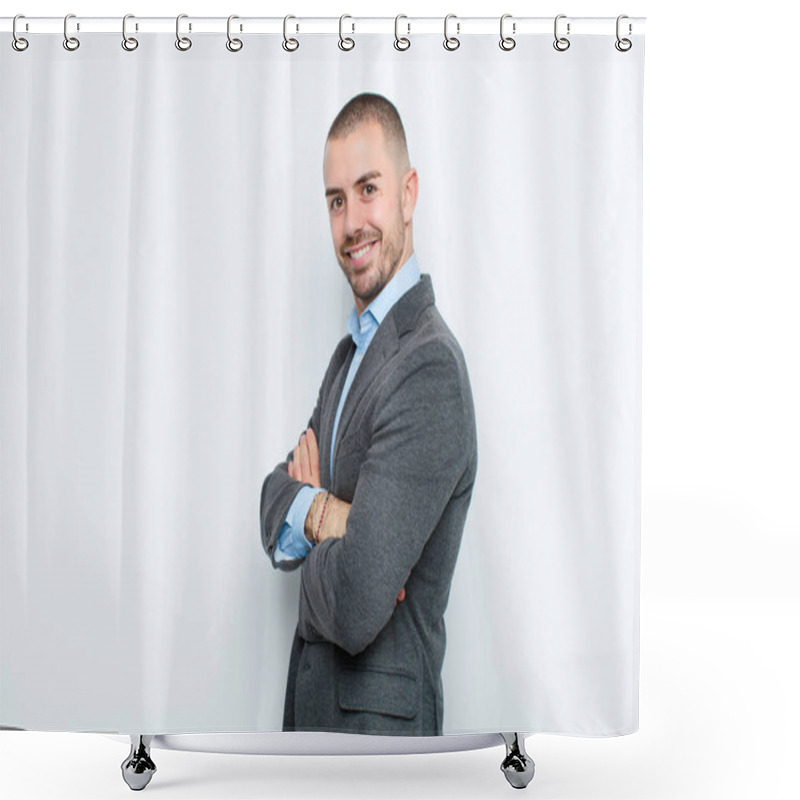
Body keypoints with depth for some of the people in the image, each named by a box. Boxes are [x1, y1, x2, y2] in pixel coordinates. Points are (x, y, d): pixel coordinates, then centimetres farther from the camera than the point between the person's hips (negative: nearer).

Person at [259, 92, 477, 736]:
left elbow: (355, 608, -28)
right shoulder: (349, 354, 8)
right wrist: (320, 512, -15)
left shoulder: (431, 368, -23)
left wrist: (311, 554, -7)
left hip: (378, 714, -8)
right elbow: (275, 497, 6)